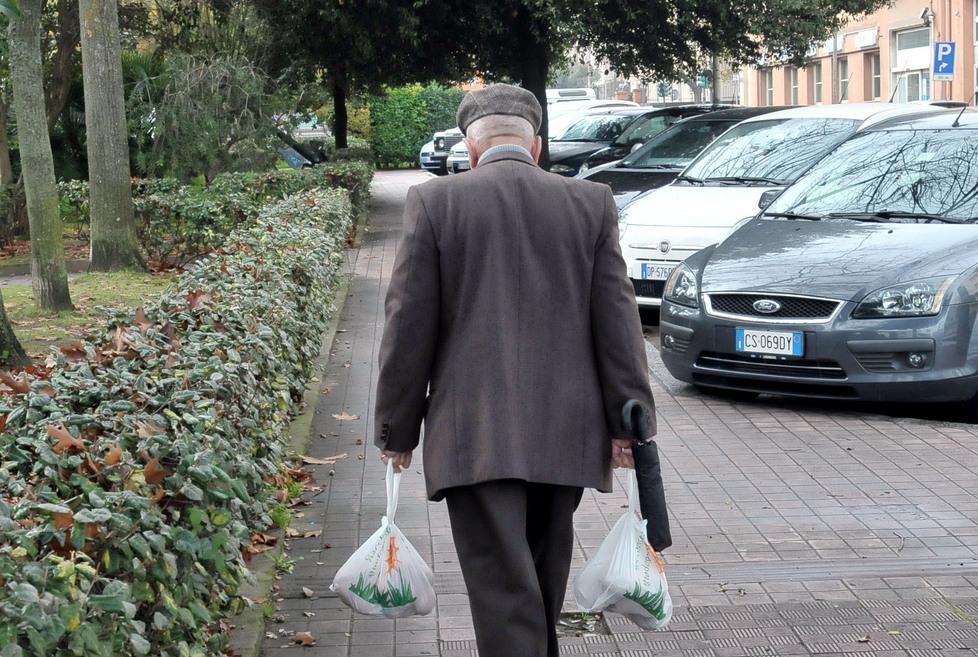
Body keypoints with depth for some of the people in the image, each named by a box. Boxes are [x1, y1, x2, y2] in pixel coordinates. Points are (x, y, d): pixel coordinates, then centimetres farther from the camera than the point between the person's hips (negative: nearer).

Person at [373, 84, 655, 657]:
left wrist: (397, 429, 4)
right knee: (544, 577, 21)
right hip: (566, 434, 3)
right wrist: (629, 421, 4)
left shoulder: (434, 202, -2)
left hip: (475, 434, -3)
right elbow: (617, 320, 1)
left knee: (502, 586, -4)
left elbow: (410, 325, -2)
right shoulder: (592, 204, 4)